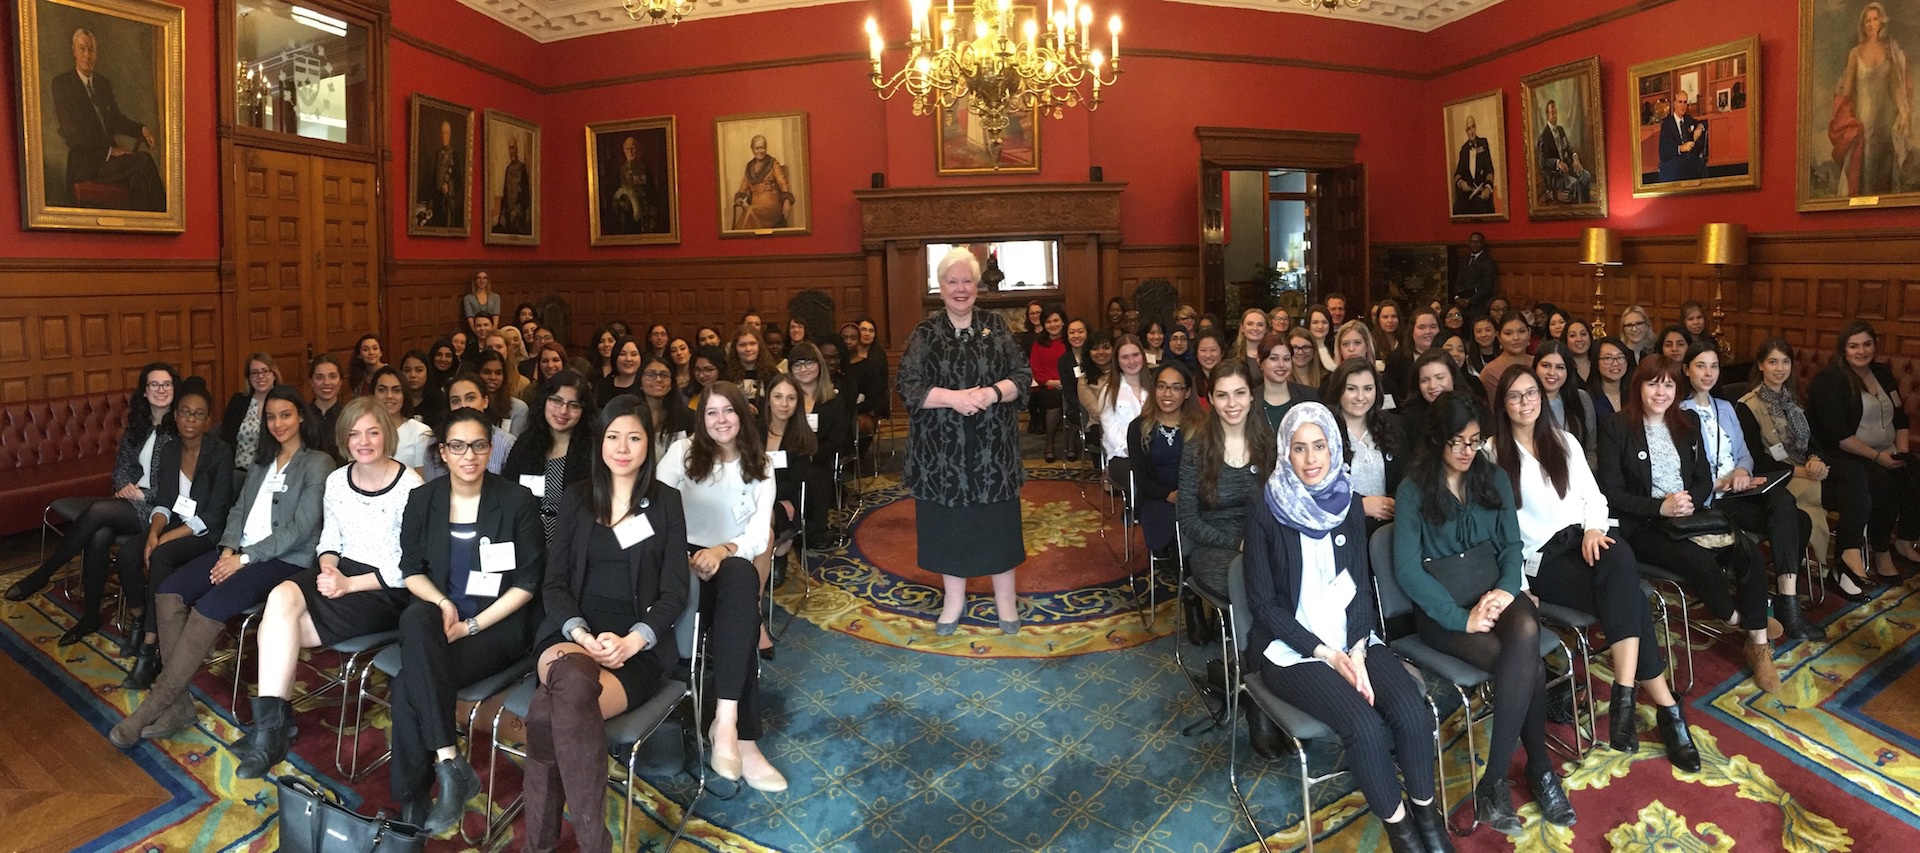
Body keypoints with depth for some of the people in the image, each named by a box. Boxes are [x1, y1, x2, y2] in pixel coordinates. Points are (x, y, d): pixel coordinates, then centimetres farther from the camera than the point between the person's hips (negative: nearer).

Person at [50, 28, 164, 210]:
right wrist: (108, 151, -16)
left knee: (139, 177, -29)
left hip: (109, 157, 5)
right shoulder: (62, 83, 0)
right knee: (143, 161, -30)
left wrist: (141, 129, 1)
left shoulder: (104, 83, 19)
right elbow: (71, 131, -7)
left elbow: (116, 120, 23)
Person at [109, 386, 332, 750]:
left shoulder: (318, 464, -5)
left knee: (210, 606, -28)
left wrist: (244, 559, -15)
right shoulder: (261, 462, 19)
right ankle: (178, 702, -15)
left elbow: (300, 528, -12)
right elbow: (239, 510, 14)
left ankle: (154, 705, -17)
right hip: (242, 551, 7)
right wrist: (228, 549, -5)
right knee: (168, 593, -15)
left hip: (286, 560, -7)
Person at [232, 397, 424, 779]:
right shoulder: (337, 480, 7)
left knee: (277, 630, -21)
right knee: (281, 597, -27)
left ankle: (271, 725, -3)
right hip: (340, 573, 6)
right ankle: (271, 726, -22)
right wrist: (328, 567, -5)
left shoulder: (409, 486, -12)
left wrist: (350, 584, -17)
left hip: (387, 591, -5)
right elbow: (329, 539, 17)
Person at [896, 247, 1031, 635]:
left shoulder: (995, 326, 4)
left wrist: (993, 392, -18)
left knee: (998, 520, 6)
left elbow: (1022, 377, 1)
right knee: (949, 522, 7)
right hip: (942, 450, 0)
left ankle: (1005, 599, 22)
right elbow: (907, 385, -7)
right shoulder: (925, 333, 1)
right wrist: (952, 397, -20)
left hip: (992, 447, 1)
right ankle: (954, 600, 24)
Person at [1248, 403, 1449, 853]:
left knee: (1412, 711, -20)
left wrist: (1357, 650, -11)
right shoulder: (1266, 514, -8)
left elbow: (1362, 583, 5)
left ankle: (1426, 812, 6)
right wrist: (1328, 654, -15)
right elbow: (1264, 603, -8)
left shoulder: (1348, 503, 5)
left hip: (1353, 638, 4)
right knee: (1365, 726, -25)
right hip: (1292, 647, -4)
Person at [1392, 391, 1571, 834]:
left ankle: (1493, 783, -22)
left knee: (1526, 632, -32)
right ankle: (1540, 769, -7)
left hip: (1494, 592, 4)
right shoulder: (1413, 490, -4)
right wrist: (1461, 618, -19)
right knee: (1530, 665, -28)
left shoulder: (1494, 479, 11)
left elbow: (1512, 544, 7)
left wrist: (1508, 588, -14)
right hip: (1442, 607, -3)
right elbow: (1406, 568, -11)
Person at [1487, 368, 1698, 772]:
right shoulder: (1493, 455, 1)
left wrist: (1594, 529, -8)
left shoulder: (1565, 442, 18)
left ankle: (1625, 696, -34)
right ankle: (1665, 706, -24)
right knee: (1625, 594, -27)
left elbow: (1593, 496, 15)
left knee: (1620, 558, -33)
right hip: (1542, 557, -3)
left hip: (1585, 539, 3)